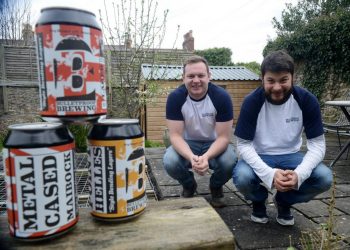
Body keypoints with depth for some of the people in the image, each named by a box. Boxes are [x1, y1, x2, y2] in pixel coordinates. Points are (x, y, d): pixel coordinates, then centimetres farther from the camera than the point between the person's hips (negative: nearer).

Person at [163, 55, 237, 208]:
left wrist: (206, 157, -39)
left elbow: (224, 137, -20)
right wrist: (191, 158, -40)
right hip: (187, 143, 1)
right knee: (169, 162, -29)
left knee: (230, 162, -31)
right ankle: (188, 186, 8)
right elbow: (175, 135, -20)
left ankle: (216, 187, 8)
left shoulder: (221, 96, -21)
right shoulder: (175, 97, -19)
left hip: (214, 143, 0)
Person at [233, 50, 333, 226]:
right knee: (242, 177, -32)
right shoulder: (252, 101, -20)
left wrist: (299, 174, -33)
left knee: (324, 178, -24)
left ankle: (284, 201, 9)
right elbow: (243, 145, -20)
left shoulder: (307, 100, -15)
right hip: (259, 157, -2)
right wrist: (270, 174, -35)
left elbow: (317, 144, -13)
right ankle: (259, 201, 7)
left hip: (290, 156, 2)